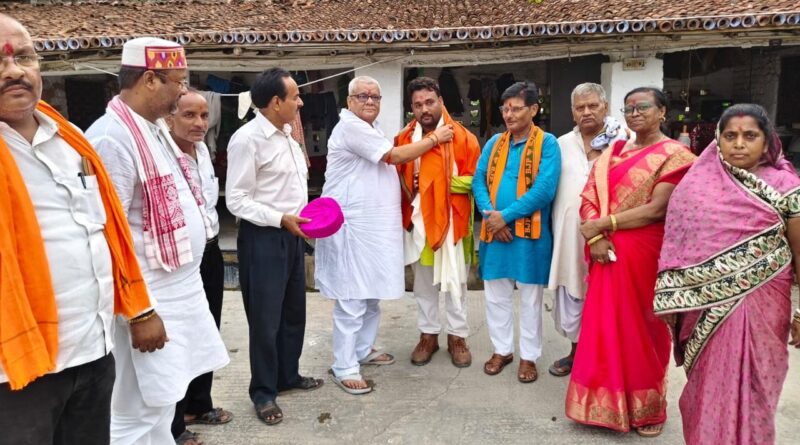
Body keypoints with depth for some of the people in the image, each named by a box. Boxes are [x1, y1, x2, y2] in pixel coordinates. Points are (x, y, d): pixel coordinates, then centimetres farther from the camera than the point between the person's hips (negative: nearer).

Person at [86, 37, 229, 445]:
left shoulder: (155, 127, 10)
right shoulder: (112, 138, -20)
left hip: (182, 285, 9)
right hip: (150, 297, -9)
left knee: (163, 399, 22)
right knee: (144, 412, 3)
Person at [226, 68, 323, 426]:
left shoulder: (287, 135, 11)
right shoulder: (247, 139, -16)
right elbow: (237, 200, -18)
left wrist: (305, 214, 6)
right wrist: (281, 219, -23)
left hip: (292, 234, 9)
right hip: (263, 237, -8)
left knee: (294, 311, 18)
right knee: (265, 318, 4)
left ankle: (288, 375, 37)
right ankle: (263, 391, 21)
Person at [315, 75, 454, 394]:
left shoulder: (371, 128, 19)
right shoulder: (350, 127, -12)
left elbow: (388, 161, 26)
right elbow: (395, 156, -14)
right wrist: (435, 138, -6)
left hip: (376, 224, 10)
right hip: (353, 225, -10)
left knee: (373, 293, 17)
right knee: (352, 299, -5)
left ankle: (363, 349, 31)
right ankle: (344, 367, 4)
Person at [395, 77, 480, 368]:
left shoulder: (462, 137, -8)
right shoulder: (403, 139, 3)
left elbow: (474, 179, -6)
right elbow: (397, 178, 10)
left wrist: (446, 183, -18)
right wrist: (404, 213, -2)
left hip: (451, 220, -3)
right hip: (417, 221, 3)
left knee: (454, 281, 8)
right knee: (423, 282, 14)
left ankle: (457, 336, 23)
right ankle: (428, 335, 28)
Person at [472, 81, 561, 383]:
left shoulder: (547, 143, -6)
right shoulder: (494, 143, 9)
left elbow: (545, 189, -16)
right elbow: (478, 181, 4)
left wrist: (506, 215, -17)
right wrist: (490, 215, -13)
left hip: (531, 232, -4)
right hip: (494, 231, 5)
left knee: (529, 299, 8)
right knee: (495, 295, 12)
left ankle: (528, 356, 23)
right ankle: (502, 350, 30)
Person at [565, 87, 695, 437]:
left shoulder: (674, 155, -5)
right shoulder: (613, 152, 12)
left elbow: (657, 209, -16)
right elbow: (588, 198, 3)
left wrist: (603, 224, -15)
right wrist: (594, 236, -14)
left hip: (643, 253, -5)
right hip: (606, 251, 5)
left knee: (642, 327, 7)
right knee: (605, 325, 10)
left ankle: (647, 408, 26)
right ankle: (606, 402, 26)